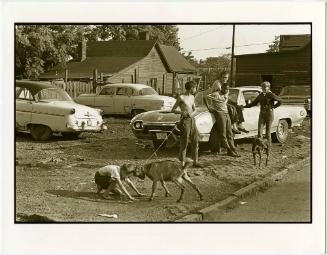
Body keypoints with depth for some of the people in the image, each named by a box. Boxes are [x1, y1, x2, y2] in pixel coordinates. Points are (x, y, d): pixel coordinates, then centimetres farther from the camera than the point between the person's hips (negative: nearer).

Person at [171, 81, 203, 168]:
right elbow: (173, 110, -4)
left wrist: (192, 113, -1)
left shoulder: (192, 97, 12)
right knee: (184, 143, -5)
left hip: (192, 120, 7)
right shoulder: (181, 98, -8)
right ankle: (182, 162, 1)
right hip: (185, 121, -7)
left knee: (195, 141, 7)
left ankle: (195, 161, 15)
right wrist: (181, 112, -22)